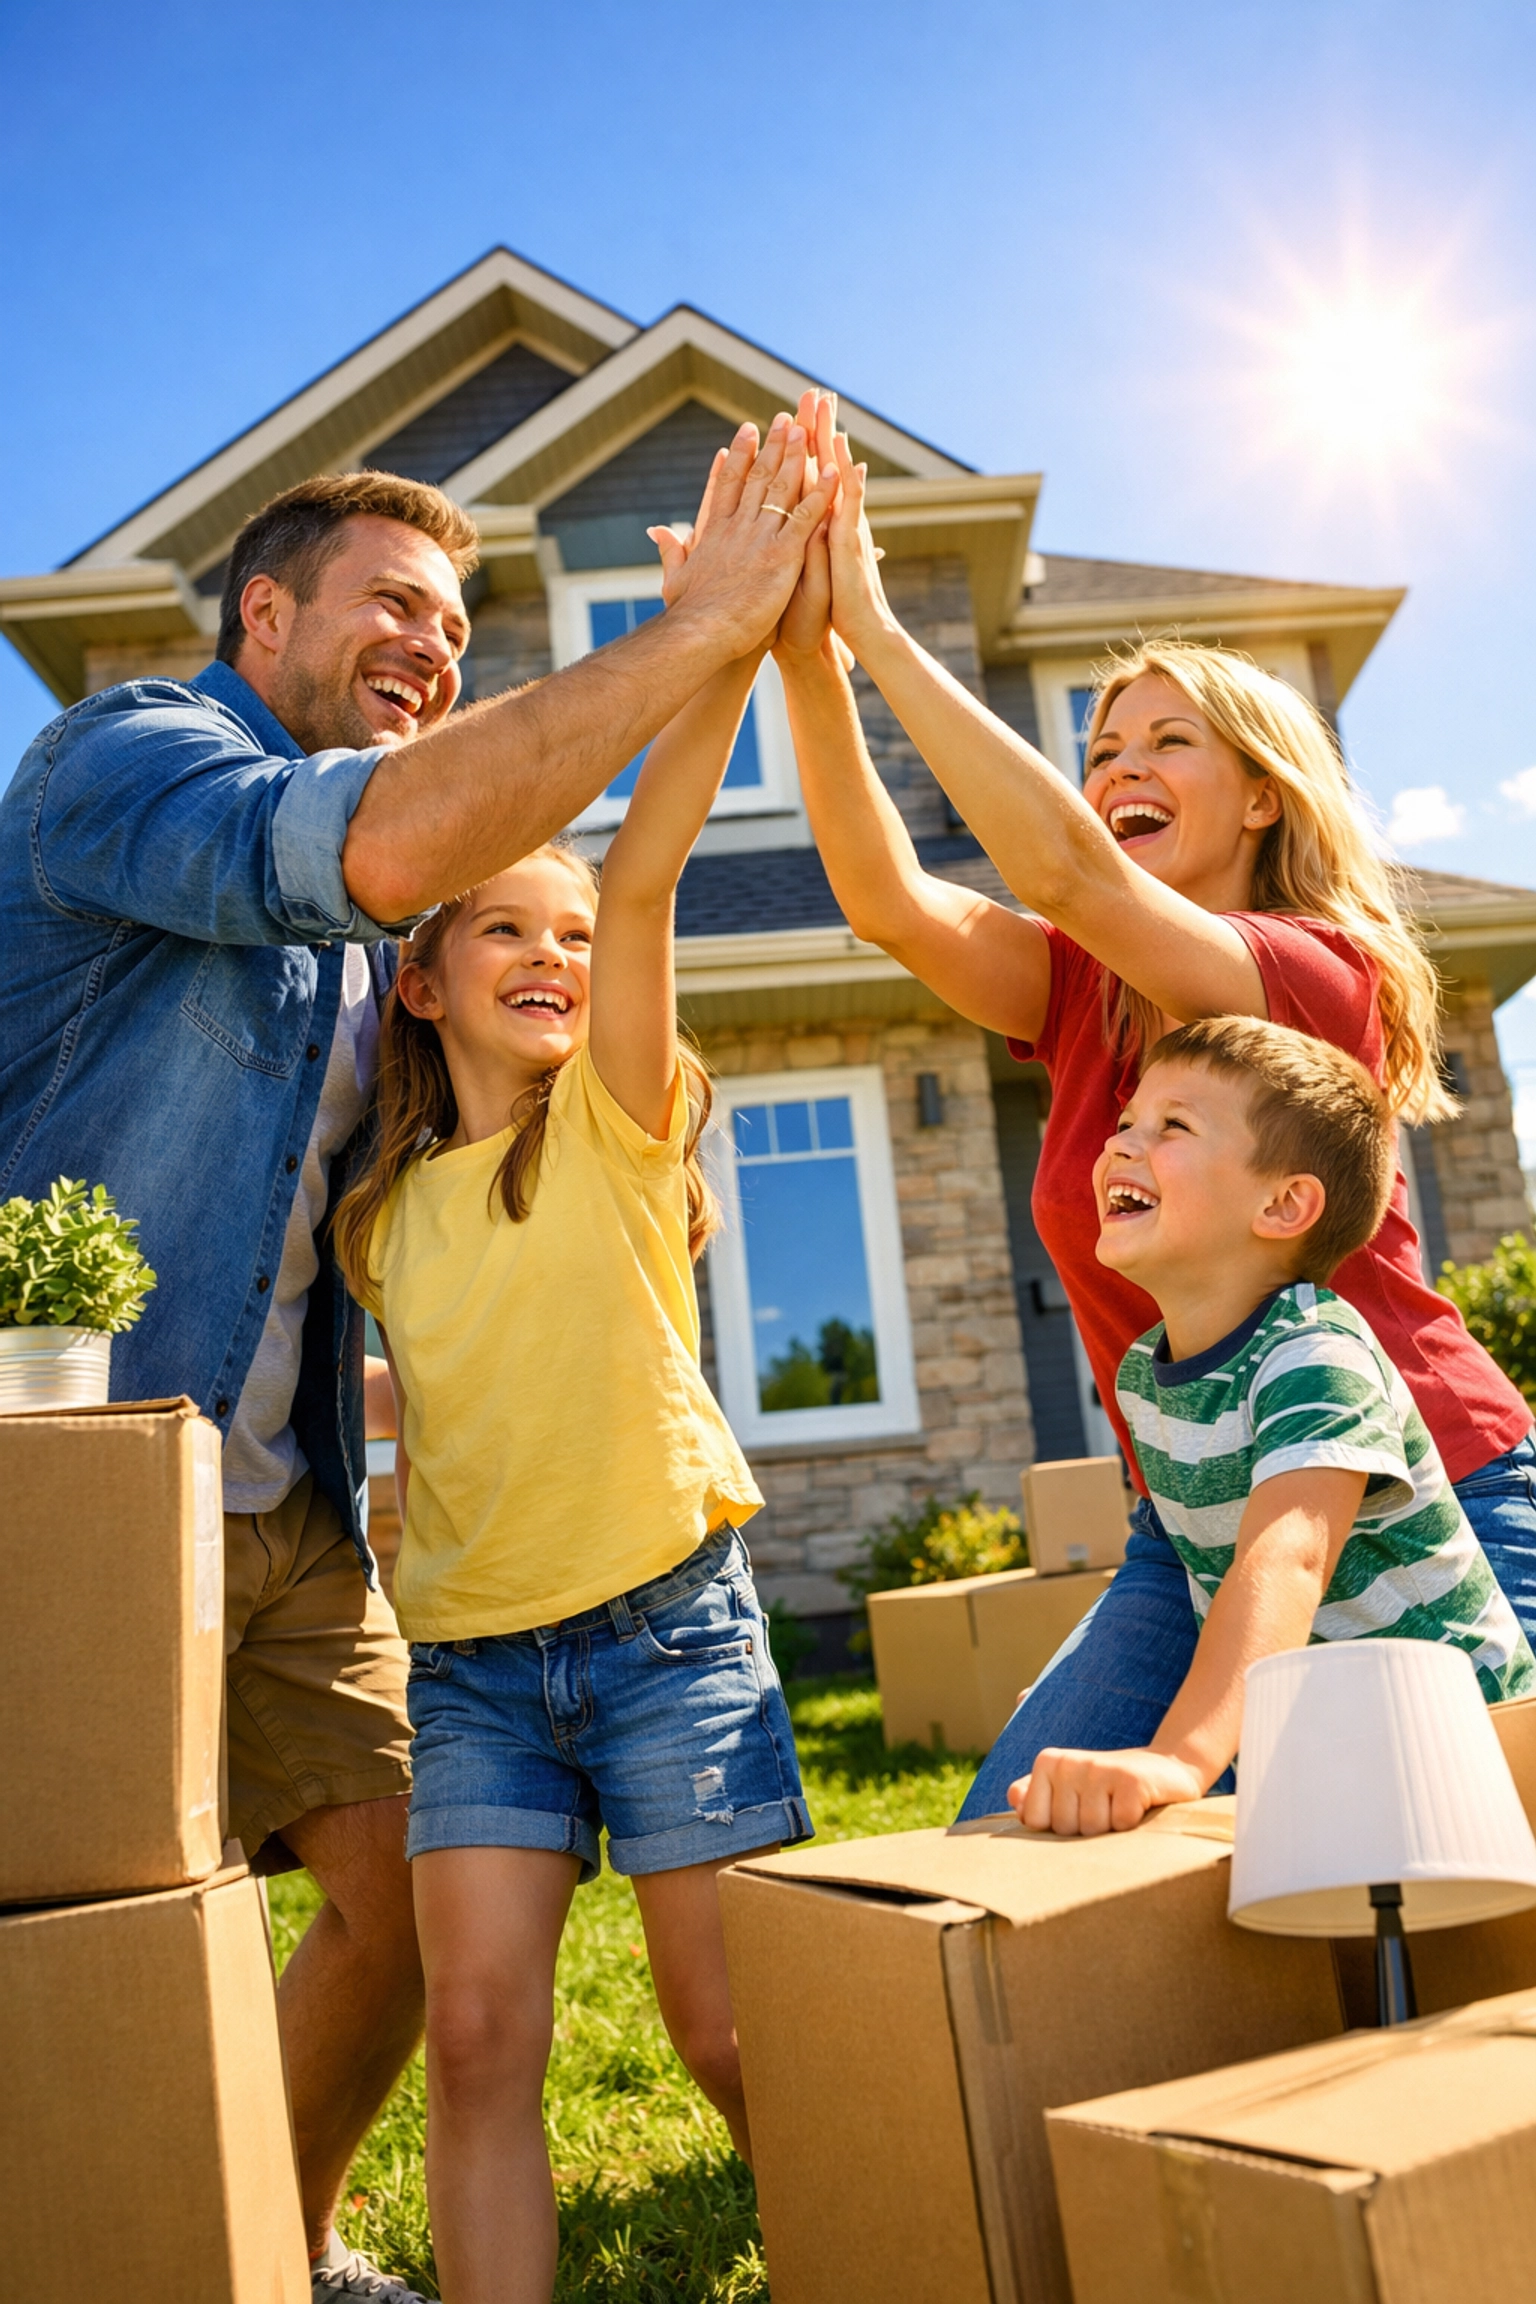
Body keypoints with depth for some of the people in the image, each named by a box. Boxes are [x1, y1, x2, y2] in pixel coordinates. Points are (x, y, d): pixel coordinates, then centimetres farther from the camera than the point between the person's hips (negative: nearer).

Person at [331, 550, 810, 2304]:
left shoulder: (616, 1120, -2)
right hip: (469, 1655, 4)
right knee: (477, 2030, -4)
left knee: (732, 2039, 4)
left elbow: (647, 868, -18)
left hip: (667, 1626, -3)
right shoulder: (385, 1209, 10)